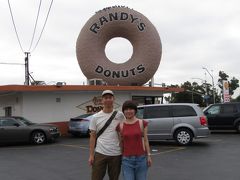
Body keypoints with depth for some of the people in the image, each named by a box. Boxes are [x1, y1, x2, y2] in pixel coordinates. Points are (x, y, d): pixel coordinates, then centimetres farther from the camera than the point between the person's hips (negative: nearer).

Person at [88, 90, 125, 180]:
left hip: (116, 154, 0)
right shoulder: (95, 117, 1)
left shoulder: (120, 115, 0)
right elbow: (93, 137, 4)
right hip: (100, 153, 0)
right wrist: (91, 155, -1)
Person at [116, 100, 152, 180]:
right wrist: (119, 158, 8)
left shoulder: (142, 123, 0)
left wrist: (149, 155, 0)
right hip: (126, 159, 0)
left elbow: (145, 140, 3)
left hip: (141, 158, 0)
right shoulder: (120, 126, 1)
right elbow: (121, 143, 7)